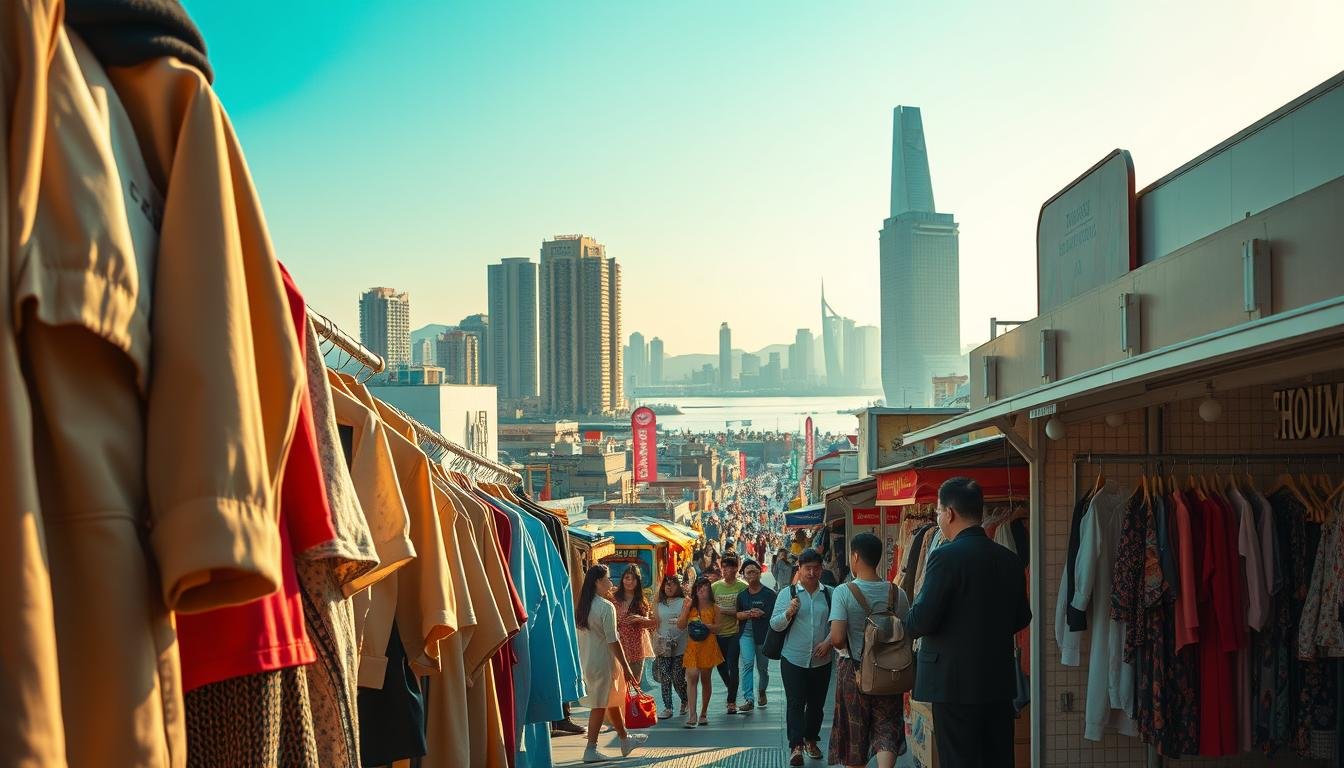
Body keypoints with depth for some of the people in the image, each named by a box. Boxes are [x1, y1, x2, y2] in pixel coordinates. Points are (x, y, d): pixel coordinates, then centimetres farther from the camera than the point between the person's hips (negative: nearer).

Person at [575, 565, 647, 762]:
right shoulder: (606, 606, -16)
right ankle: (591, 750, 6)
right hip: (603, 662, -8)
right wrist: (626, 667, -14)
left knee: (612, 701, 19)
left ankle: (625, 739, 31)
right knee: (600, 705, 2)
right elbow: (613, 641, -18)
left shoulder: (582, 606, 7)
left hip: (587, 661, 8)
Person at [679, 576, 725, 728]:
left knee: (706, 679, 10)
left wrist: (704, 625, -13)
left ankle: (704, 713, 24)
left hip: (708, 645, 1)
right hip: (692, 645, -1)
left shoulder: (714, 608, 5)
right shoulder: (689, 605, 4)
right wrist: (686, 609, -11)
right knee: (692, 677, -15)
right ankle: (692, 715, -18)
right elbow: (680, 626, 0)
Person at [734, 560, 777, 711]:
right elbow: (737, 614, 6)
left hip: (763, 634, -2)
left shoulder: (769, 593, -3)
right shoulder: (742, 595, 10)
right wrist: (750, 613, -11)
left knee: (762, 666, 10)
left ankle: (762, 691, 39)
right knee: (747, 663, -14)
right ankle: (749, 699, -19)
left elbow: (772, 613, -9)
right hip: (746, 633, 2)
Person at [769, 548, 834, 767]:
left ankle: (811, 741, 30)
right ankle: (796, 747, -9)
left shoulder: (830, 594, 3)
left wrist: (828, 642, -11)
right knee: (795, 703, -7)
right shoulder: (788, 593, 0)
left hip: (821, 661, 2)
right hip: (793, 659, -2)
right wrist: (789, 612, -22)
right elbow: (775, 624, -3)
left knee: (817, 704, 13)